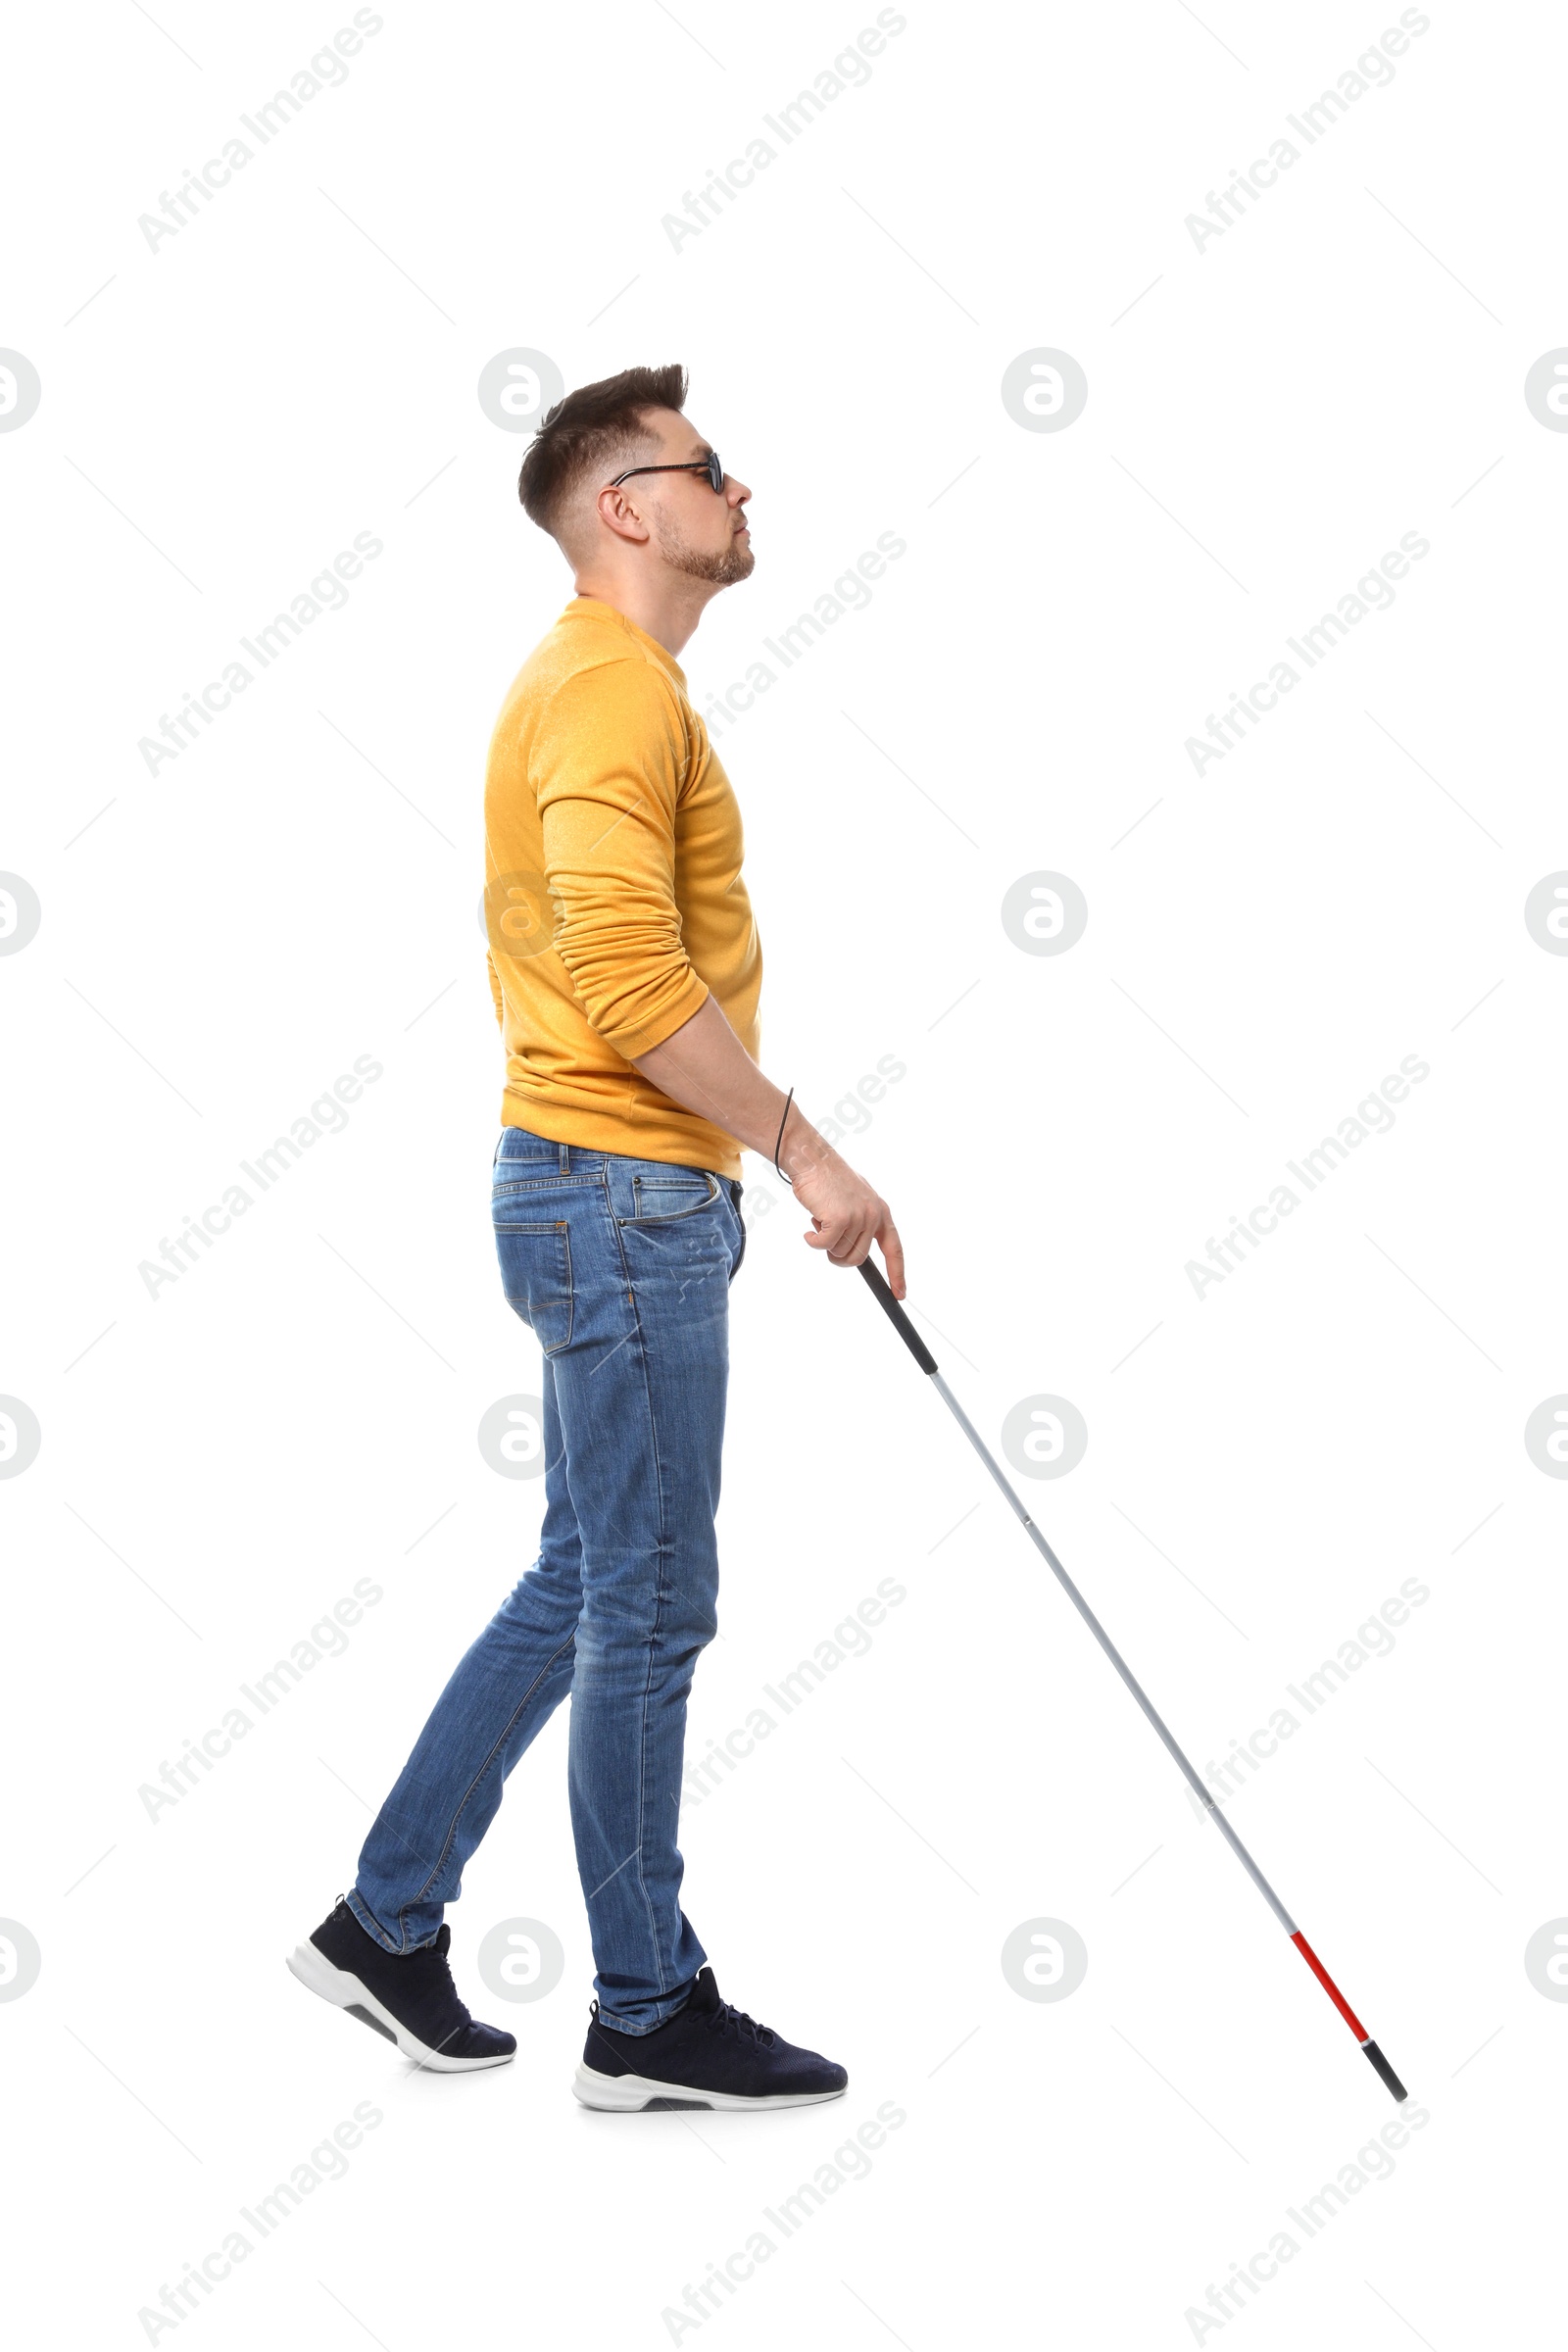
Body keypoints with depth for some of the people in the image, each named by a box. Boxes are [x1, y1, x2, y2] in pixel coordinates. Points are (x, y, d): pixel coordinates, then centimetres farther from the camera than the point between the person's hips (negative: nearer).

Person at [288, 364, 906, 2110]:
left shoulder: (607, 682, 19)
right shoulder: (609, 688, -14)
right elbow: (632, 976, -26)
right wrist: (800, 1148, -21)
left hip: (609, 1193, 10)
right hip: (624, 1196, -10)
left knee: (580, 1589, 16)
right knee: (649, 1606, -1)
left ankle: (389, 1923, 25)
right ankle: (649, 2014, 12)